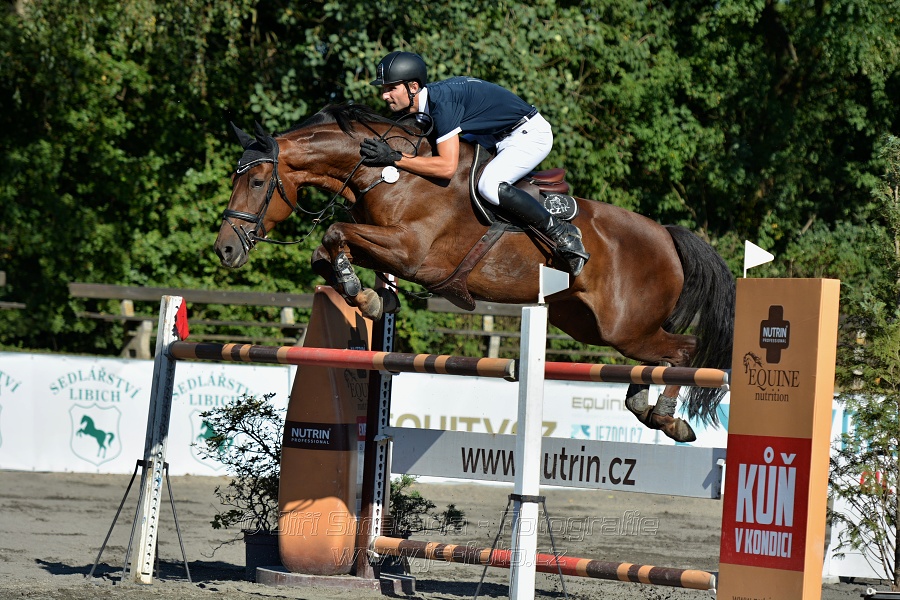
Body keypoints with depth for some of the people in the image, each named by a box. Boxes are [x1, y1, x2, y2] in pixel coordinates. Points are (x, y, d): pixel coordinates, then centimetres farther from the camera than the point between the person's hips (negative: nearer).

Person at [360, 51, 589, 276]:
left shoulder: (441, 102, -30)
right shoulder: (423, 104, -3)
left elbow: (447, 167, -34)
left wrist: (394, 158, -34)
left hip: (530, 133, -10)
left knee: (489, 186, -29)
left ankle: (563, 233, -17)